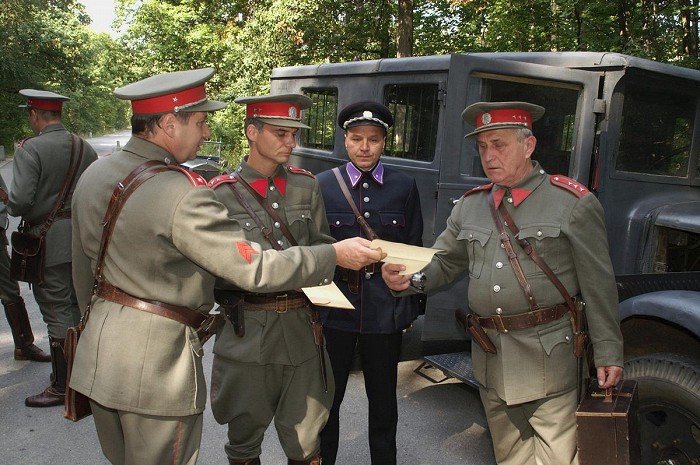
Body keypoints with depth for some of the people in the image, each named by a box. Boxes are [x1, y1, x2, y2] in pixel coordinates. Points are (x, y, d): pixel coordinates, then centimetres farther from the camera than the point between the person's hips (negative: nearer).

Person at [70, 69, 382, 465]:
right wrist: (336, 254, -14)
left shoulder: (93, 175, 4)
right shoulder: (183, 194, -24)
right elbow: (255, 269, -24)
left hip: (98, 351, 9)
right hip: (155, 363, -8)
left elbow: (83, 271, 13)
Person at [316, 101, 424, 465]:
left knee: (383, 400, 16)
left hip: (386, 311, 1)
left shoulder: (404, 186, 1)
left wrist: (413, 306, 6)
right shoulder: (322, 185, -1)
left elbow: (414, 251, 5)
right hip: (334, 309, 0)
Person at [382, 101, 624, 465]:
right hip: (488, 355, 5)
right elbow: (443, 262, 10)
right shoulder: (470, 206, 7)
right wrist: (409, 278, -11)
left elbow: (597, 284, -6)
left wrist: (608, 353, -5)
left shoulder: (573, 203, -7)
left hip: (546, 356, -5)